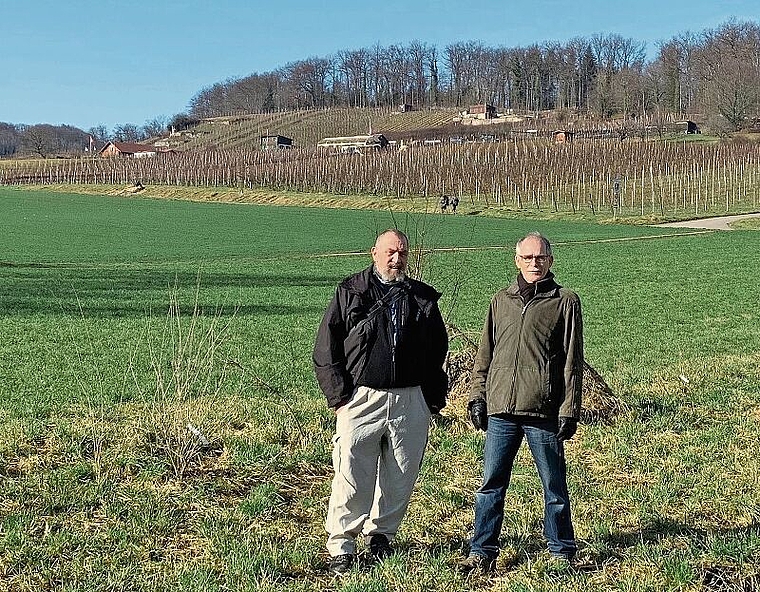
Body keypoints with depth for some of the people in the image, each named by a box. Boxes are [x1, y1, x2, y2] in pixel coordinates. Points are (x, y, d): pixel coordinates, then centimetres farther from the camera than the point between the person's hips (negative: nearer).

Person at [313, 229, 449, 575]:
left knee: (401, 478, 10)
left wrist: (434, 398, 13)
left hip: (410, 402, 3)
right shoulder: (350, 293, 3)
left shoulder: (423, 299, 12)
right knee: (351, 478, -5)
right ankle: (340, 547, 7)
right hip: (361, 399, -3)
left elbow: (438, 352, 21)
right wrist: (339, 395, -5)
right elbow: (325, 349, 3)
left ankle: (380, 534, 29)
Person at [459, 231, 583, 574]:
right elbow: (485, 353, 18)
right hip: (500, 409, 4)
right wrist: (478, 396, 10)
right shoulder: (501, 301, 14)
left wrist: (570, 410, -5)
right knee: (491, 484, 5)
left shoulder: (565, 302, 2)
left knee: (554, 487, 7)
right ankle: (482, 552, 13)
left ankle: (561, 552, 19)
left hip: (543, 411, -3)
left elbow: (572, 361, 0)